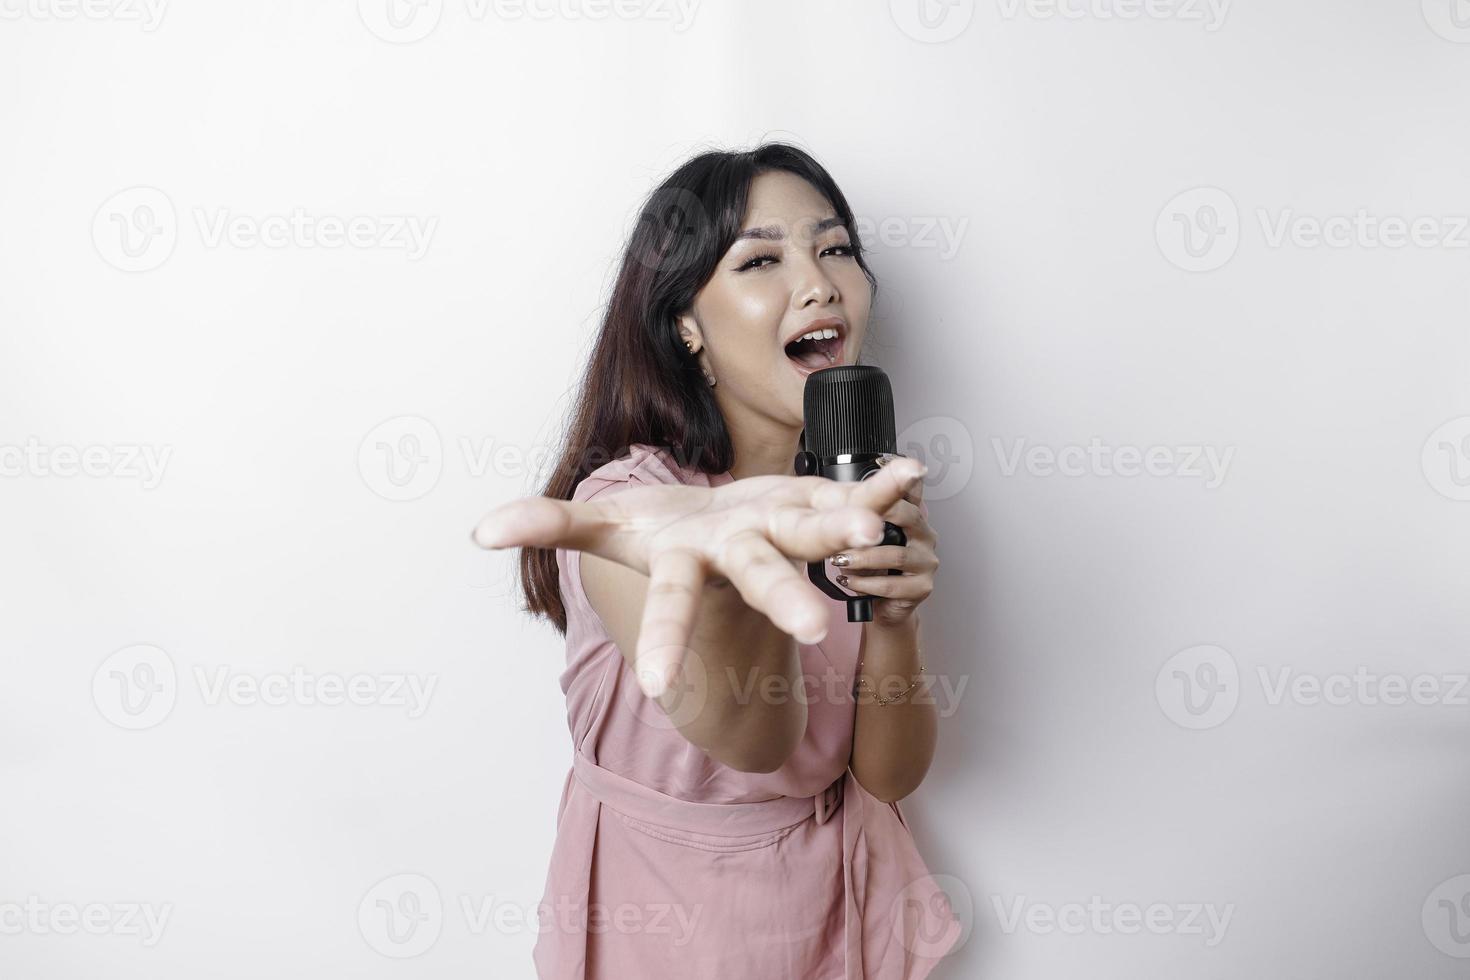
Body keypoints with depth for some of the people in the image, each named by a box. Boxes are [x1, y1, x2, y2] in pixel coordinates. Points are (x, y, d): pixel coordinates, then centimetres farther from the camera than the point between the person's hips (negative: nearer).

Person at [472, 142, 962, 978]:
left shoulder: (871, 486, -8)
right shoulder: (626, 493, -24)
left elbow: (891, 774, -11)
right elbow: (748, 738, -40)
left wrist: (893, 619, -29)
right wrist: (733, 583, -60)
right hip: (658, 904, -3)